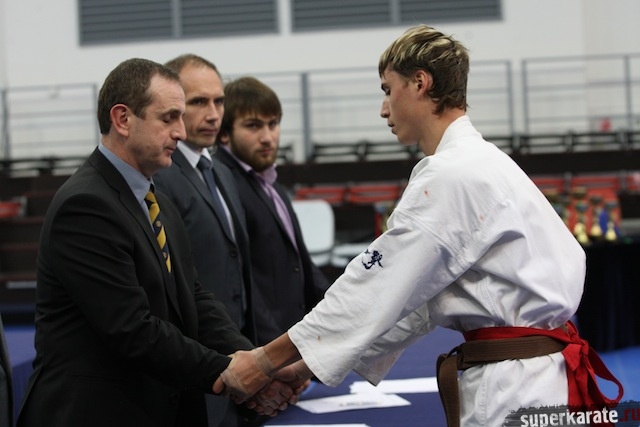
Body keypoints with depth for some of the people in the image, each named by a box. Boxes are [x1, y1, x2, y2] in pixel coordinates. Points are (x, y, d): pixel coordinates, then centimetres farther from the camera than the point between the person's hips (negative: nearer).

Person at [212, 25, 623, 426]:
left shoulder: (452, 176, -16)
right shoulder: (476, 162, 15)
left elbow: (376, 290, -15)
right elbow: (413, 297, 14)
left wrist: (266, 362, -8)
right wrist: (306, 364, 10)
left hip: (517, 390, -9)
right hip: (516, 380, 9)